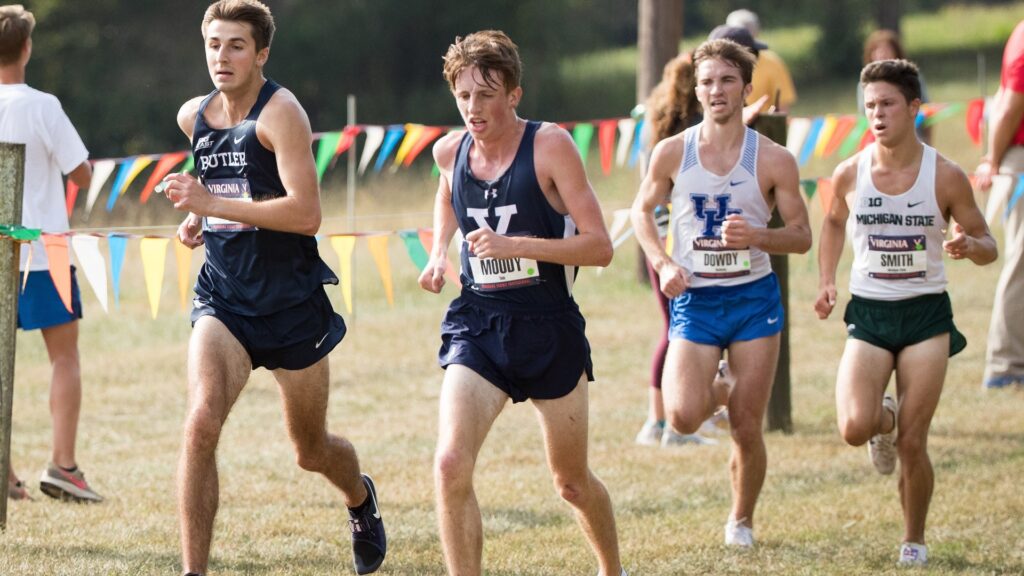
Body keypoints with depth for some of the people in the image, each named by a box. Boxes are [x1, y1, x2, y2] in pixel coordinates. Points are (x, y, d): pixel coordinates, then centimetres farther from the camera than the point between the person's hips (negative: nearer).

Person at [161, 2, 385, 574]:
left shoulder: (280, 113, -15)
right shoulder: (194, 117, 5)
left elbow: (306, 213, -26)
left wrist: (214, 204, -28)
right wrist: (196, 217, 8)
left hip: (292, 305, -4)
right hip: (223, 298, 4)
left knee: (312, 451, 14)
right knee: (201, 423, -23)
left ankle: (361, 499, 50)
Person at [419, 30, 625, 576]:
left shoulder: (549, 145, -11)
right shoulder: (450, 151, 3)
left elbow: (599, 245, -15)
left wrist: (513, 246, -24)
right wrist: (438, 253, 13)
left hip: (548, 326, -3)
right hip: (477, 325, 3)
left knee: (571, 482, 12)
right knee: (451, 464, -20)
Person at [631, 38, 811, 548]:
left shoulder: (773, 160, -5)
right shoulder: (672, 153, -2)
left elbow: (801, 236, 0)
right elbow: (642, 211, 12)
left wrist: (755, 236, -20)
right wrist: (663, 264, -5)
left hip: (754, 299, 0)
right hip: (694, 300, 0)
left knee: (746, 429, 0)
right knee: (683, 418, -17)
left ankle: (741, 518, 25)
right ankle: (717, 392, 20)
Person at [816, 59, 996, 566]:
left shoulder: (945, 176, -8)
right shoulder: (849, 174, -3)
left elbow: (987, 246, 1)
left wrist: (969, 245, -22)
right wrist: (826, 282, 8)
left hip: (926, 314, -1)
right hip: (868, 314, 1)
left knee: (912, 445, -4)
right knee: (854, 427, -19)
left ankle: (914, 540, 20)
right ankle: (886, 419, 19)